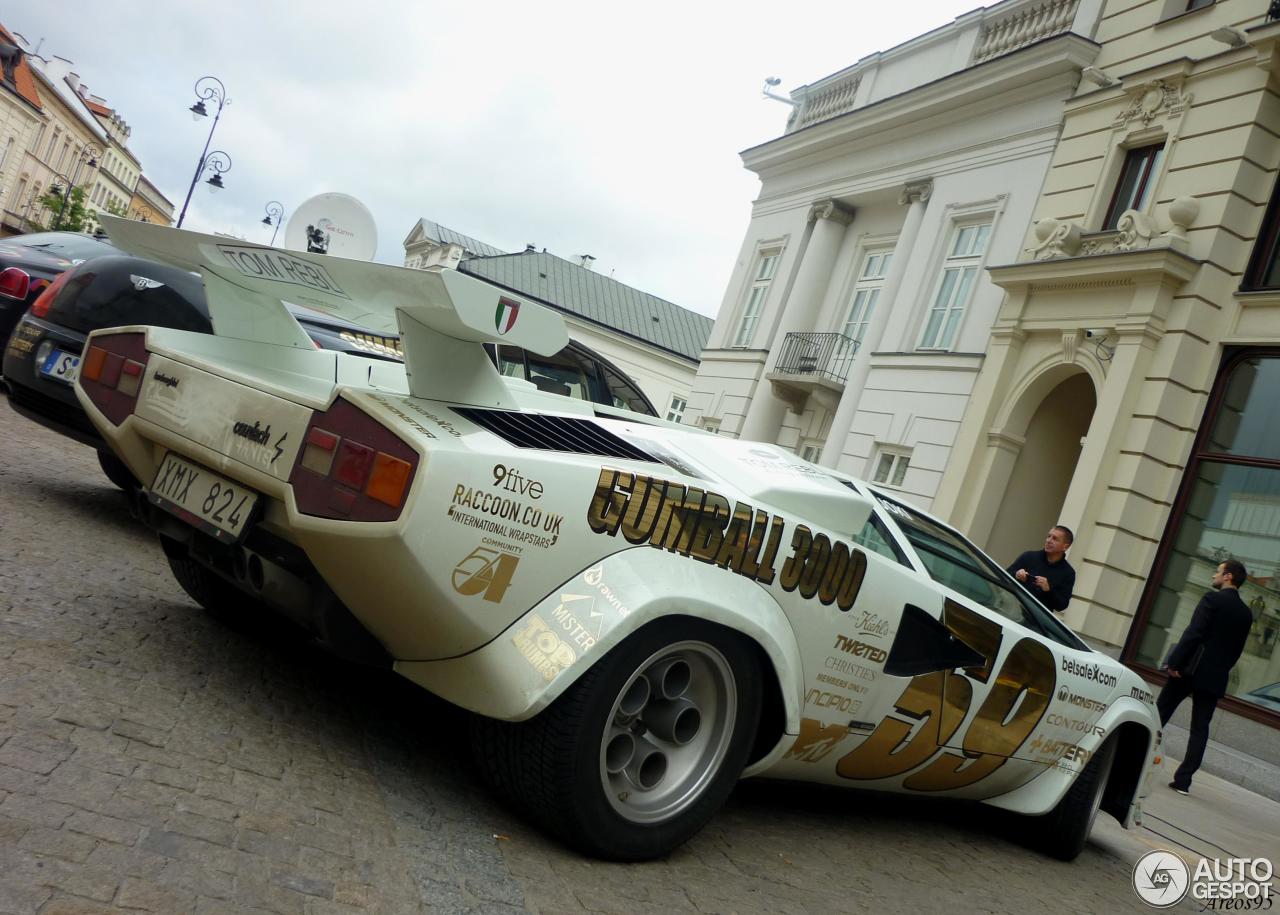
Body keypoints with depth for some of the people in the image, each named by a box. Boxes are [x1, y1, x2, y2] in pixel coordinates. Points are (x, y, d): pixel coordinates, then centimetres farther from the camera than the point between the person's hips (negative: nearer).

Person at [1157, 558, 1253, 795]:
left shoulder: (1213, 599, -9)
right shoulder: (1246, 613, 10)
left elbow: (1193, 633, -17)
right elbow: (1236, 650, 13)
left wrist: (1174, 662, -15)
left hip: (1191, 669, -5)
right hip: (1216, 677, 5)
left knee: (1159, 714, 7)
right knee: (1200, 729, 7)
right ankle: (1183, 780, 6)